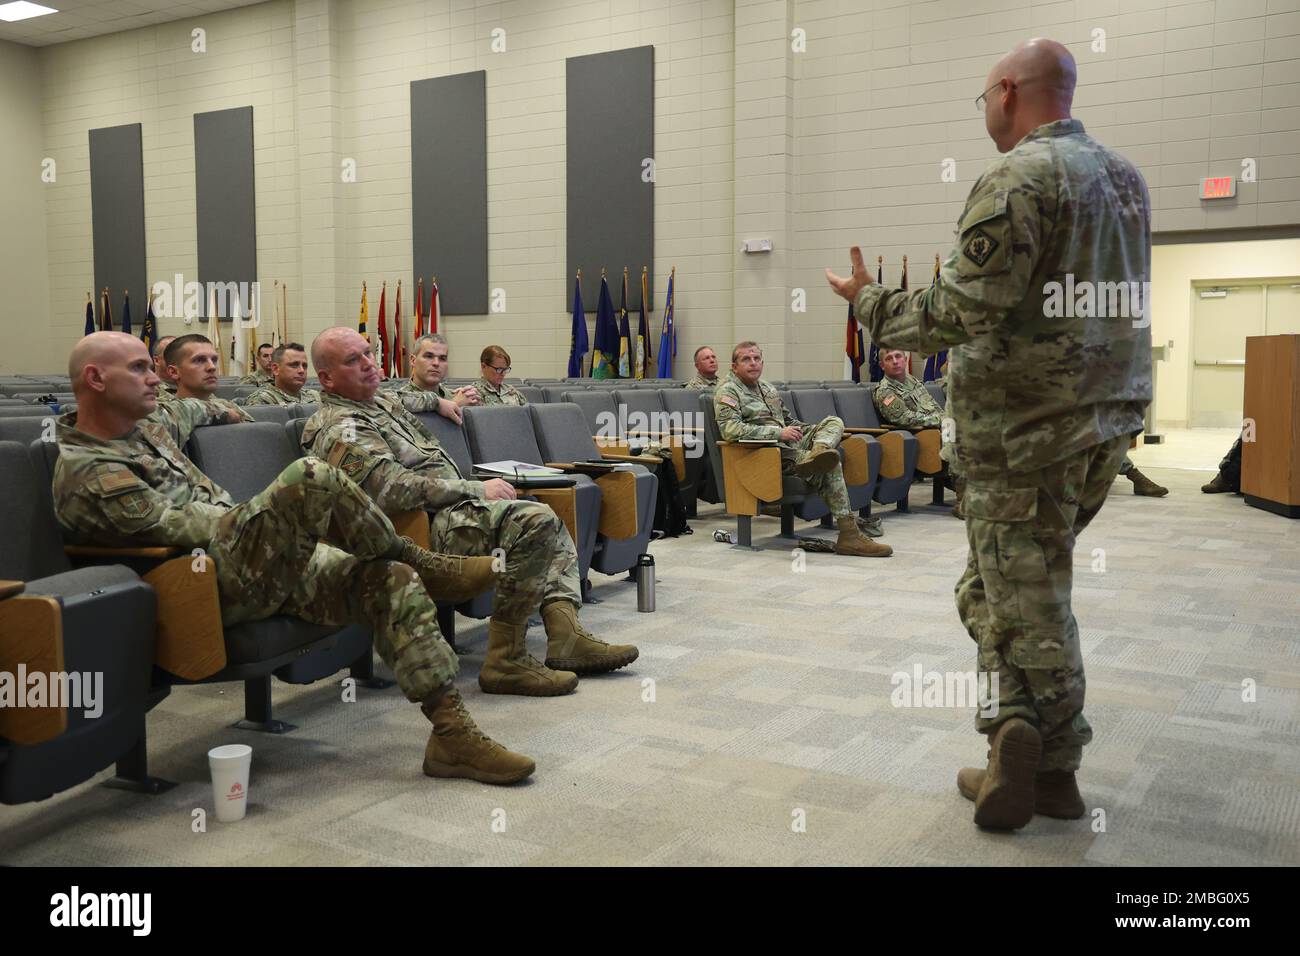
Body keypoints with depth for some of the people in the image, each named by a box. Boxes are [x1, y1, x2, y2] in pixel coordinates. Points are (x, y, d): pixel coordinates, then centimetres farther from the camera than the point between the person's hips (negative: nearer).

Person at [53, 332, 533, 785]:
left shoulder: (144, 429, 20)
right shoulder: (85, 475, -9)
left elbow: (180, 410, 44)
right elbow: (176, 527, -15)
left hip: (272, 564, 9)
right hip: (219, 583, -9)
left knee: (393, 581, -13)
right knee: (313, 478, -31)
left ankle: (451, 732, -15)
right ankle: (420, 560, -7)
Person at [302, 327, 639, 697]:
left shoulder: (381, 402, 21)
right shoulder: (341, 429, -12)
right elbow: (396, 489, -24)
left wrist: (477, 490, 13)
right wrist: (477, 490, -18)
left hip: (451, 507, 11)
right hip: (431, 525, -11)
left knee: (549, 523, 12)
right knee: (534, 521, -27)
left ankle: (566, 636, -6)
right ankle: (505, 660, -25)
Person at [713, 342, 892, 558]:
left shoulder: (766, 387, 25)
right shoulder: (727, 391, -3)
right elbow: (730, 429, -20)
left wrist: (813, 432, 16)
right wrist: (779, 433, -23)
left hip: (790, 445, 9)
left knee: (834, 421, -6)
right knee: (830, 463, -23)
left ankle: (819, 450, -42)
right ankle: (848, 534, -28)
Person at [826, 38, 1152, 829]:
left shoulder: (1018, 179, -13)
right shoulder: (1126, 176, 14)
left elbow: (962, 313, -17)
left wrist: (870, 302, -3)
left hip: (1026, 424, -8)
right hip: (1107, 415, 8)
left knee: (1023, 598, 1)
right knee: (1036, 586, 15)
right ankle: (1050, 770, 16)